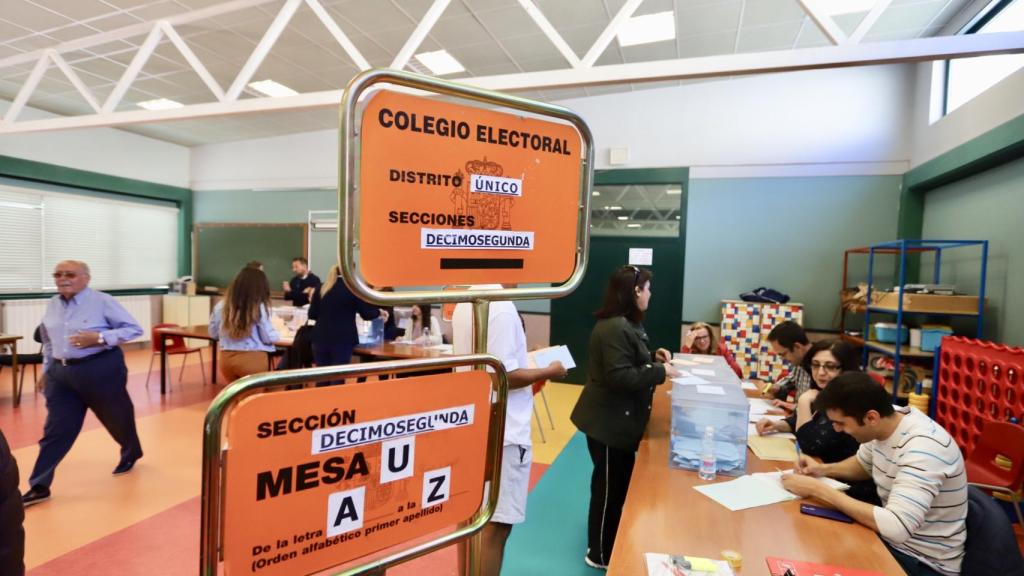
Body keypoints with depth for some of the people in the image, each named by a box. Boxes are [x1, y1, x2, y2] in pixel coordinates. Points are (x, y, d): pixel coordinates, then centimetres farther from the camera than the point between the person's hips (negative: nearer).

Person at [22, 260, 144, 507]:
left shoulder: (102, 301, -12)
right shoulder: (52, 305, 8)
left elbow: (134, 329, -13)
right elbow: (48, 340, 21)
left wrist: (100, 338, -23)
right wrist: (46, 369, 16)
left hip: (100, 370, -5)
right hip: (61, 373, 5)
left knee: (117, 418, 13)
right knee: (56, 429, 3)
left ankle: (131, 453, 40)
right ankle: (39, 487, 11)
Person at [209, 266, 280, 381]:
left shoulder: (221, 306, 1)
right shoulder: (259, 308, -14)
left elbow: (213, 333, 13)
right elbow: (269, 338, -9)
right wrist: (276, 334, 12)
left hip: (227, 360, 5)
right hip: (253, 360, -5)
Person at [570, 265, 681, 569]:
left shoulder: (626, 324, 9)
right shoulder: (615, 328, -25)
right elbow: (620, 377, -28)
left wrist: (653, 357, 5)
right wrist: (661, 371, -21)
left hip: (619, 418, 11)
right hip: (609, 422, -11)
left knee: (619, 483, 23)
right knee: (610, 486, 5)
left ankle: (612, 544, 42)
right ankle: (601, 554, 24)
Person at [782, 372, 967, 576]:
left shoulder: (923, 447, -31)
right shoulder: (882, 423, -7)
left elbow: (896, 527, -38)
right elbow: (863, 465, 14)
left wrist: (818, 489, -31)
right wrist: (823, 470, -5)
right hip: (892, 539, 7)